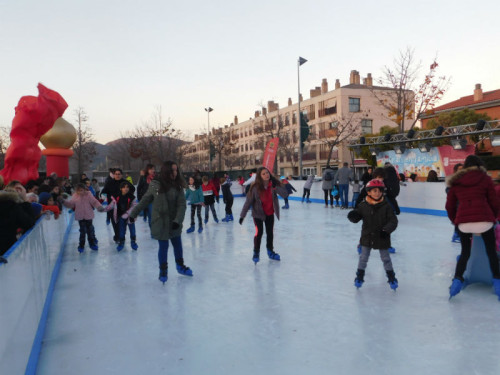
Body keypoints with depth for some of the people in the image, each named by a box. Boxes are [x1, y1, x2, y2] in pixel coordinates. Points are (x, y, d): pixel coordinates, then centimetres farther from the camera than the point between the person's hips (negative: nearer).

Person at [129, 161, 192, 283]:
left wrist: (178, 220, -22)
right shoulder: (155, 185, -12)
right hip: (160, 222, -3)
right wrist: (133, 214, 5)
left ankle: (180, 266, 40)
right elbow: (144, 201, 0)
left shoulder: (178, 186, -7)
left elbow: (182, 204, -11)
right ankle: (163, 270, 29)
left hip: (174, 222, 3)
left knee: (178, 244, 16)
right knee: (163, 246, 7)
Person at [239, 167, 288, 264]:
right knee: (259, 232, -12)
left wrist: (275, 187, -35)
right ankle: (256, 253, 10)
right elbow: (248, 202, -19)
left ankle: (270, 251, 36)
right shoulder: (256, 187, -24)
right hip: (258, 213, -3)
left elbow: (285, 194, -21)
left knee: (270, 233, 15)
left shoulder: (273, 184, -16)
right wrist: (242, 215, -17)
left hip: (270, 213, 4)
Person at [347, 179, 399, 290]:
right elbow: (357, 217, 1)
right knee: (363, 258, 11)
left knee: (386, 258, 11)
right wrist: (353, 216, -22)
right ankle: (359, 277, 27)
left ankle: (391, 278, 28)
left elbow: (393, 221, -10)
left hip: (382, 238, -1)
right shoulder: (363, 205, -6)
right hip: (367, 237, 1)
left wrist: (387, 230, -25)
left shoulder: (386, 206, -10)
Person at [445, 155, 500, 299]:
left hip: (463, 223, 2)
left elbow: (449, 206, 13)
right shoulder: (485, 179, 7)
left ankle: (457, 280, 5)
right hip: (484, 220, -2)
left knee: (465, 253, 17)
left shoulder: (456, 181, 12)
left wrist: (455, 221, 27)